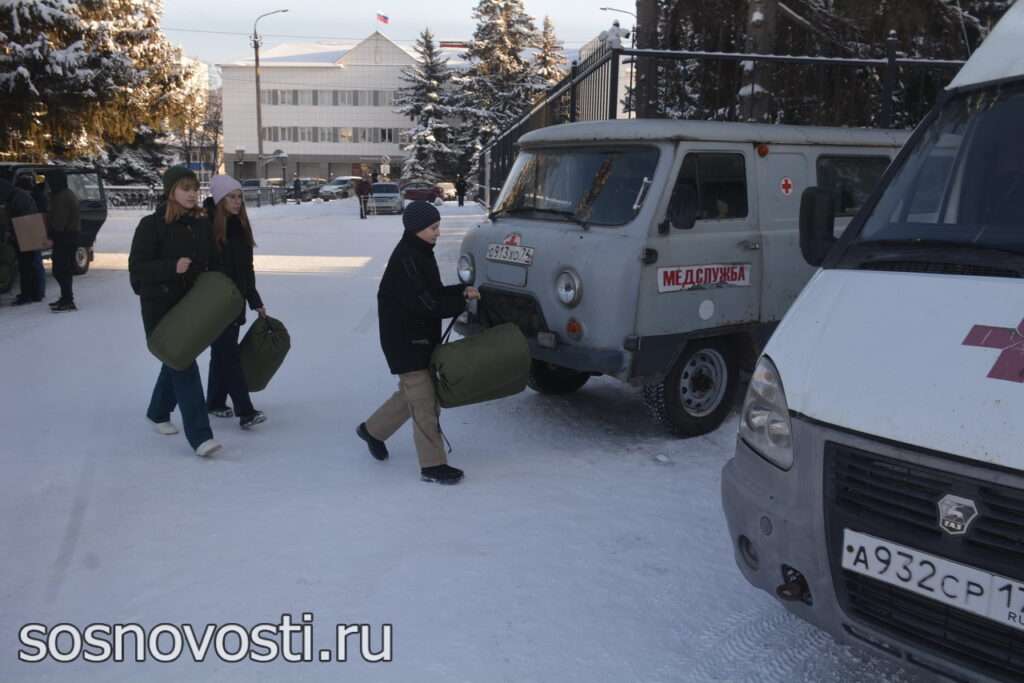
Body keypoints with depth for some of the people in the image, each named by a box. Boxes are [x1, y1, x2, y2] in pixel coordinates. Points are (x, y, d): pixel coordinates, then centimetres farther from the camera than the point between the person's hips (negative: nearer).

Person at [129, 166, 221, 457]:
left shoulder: (202, 224, 6)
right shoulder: (152, 225, -10)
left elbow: (209, 263, 15)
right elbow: (136, 267, -12)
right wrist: (172, 267, -26)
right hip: (160, 306, -6)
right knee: (184, 367, -11)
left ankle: (159, 412, 44)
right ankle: (199, 435, -13)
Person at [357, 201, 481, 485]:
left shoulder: (420, 253, 10)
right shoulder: (405, 259, -21)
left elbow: (433, 291, 16)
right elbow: (425, 304, -26)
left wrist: (461, 290, -1)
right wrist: (462, 302, -15)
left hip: (421, 337, 10)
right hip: (405, 341, -10)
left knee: (412, 393, 22)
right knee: (424, 401, -4)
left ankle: (372, 430, 40)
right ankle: (433, 466, 5)